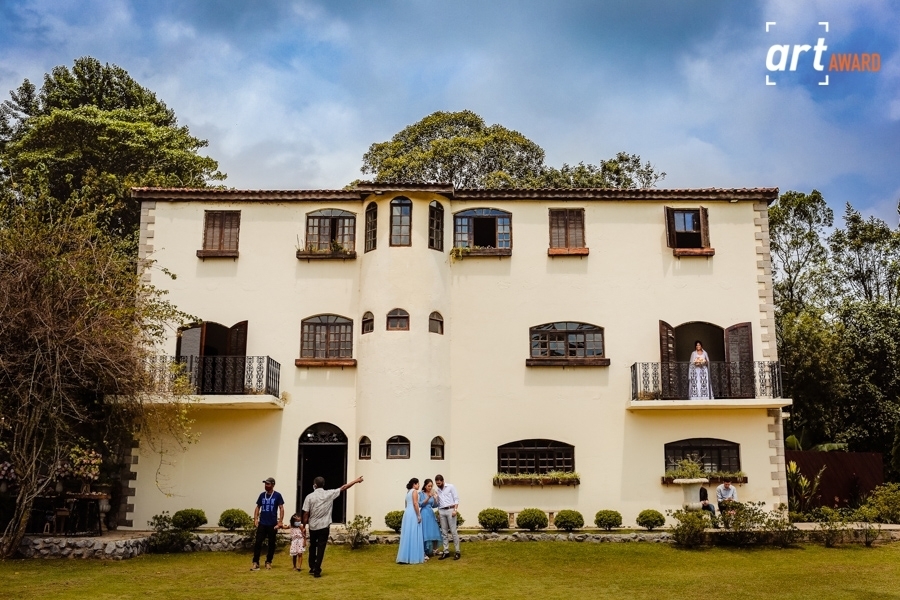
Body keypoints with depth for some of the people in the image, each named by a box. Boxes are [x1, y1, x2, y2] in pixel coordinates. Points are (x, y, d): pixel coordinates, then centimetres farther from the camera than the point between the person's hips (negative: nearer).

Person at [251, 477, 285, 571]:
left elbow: (281, 509, -4)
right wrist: (255, 519, 1)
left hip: (272, 524, -3)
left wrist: (280, 522, -10)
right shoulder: (262, 495, 7)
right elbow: (258, 507, 13)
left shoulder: (277, 496, -4)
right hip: (262, 524, 3)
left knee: (271, 544, 6)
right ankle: (255, 563, -2)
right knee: (258, 543, -4)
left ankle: (268, 562, 18)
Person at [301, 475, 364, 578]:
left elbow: (306, 514, -8)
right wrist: (356, 481, 11)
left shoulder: (309, 497, -8)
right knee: (321, 548, 3)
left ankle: (312, 567, 29)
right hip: (324, 526, -1)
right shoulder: (329, 494, -5)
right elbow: (343, 487, 2)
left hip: (312, 526, 1)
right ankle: (317, 570, 0)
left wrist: (304, 526, 4)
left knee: (312, 547, 20)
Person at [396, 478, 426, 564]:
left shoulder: (408, 492, 20)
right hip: (413, 514, -9)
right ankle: (413, 557, -6)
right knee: (414, 535, -6)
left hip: (407, 513, 9)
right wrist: (419, 515, -17)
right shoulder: (414, 491, -6)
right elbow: (415, 503, -17)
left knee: (407, 535, 9)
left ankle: (405, 557, 10)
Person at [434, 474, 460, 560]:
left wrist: (455, 510, -14)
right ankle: (446, 551, 9)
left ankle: (457, 552, -3)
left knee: (453, 531, -6)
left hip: (450, 510, -5)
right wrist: (438, 513, 12)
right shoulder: (438, 490, 16)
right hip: (441, 511, 5)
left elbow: (456, 499, -4)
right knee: (444, 532, 5)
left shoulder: (450, 487, 0)